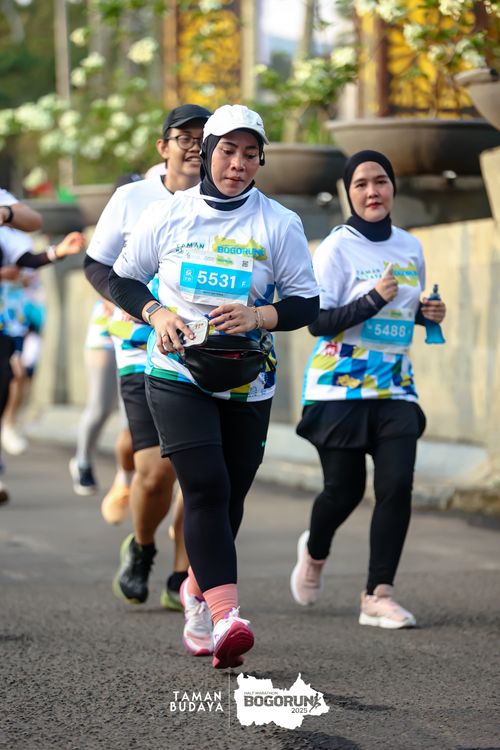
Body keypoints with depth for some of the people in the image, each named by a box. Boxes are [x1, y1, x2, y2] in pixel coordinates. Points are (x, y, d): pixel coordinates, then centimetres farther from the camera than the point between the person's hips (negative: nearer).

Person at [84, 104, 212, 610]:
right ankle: (140, 549, 19)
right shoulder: (132, 199, 3)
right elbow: (96, 264, 10)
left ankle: (181, 582, 15)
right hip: (145, 354, -2)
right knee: (156, 471, -12)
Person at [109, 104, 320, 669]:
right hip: (176, 374, -2)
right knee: (206, 489, -17)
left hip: (247, 383, 2)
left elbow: (307, 303, 2)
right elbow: (122, 278, 12)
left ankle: (197, 589, 35)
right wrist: (156, 314, -7)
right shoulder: (168, 215, 2)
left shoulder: (279, 225, 1)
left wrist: (258, 316, -17)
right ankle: (225, 615, -25)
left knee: (229, 496, 8)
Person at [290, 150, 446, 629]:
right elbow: (318, 322, -12)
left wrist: (427, 314, 3)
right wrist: (373, 299, -23)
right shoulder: (337, 248, -7)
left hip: (395, 390, 4)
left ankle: (378, 596, -6)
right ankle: (314, 553, 35)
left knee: (397, 485, -10)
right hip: (341, 388, -4)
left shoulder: (410, 247, 10)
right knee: (345, 489, 2)